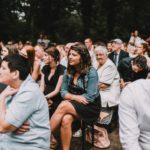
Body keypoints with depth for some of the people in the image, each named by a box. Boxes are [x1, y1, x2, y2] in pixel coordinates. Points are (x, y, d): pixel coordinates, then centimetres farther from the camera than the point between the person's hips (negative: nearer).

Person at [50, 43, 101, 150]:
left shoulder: (91, 72, -13)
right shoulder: (68, 71, 4)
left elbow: (90, 97, -17)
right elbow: (63, 92, 3)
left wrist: (71, 97, -13)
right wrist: (75, 97, -17)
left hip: (90, 107, -4)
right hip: (72, 105, 4)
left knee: (63, 106, -30)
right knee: (66, 119, -30)